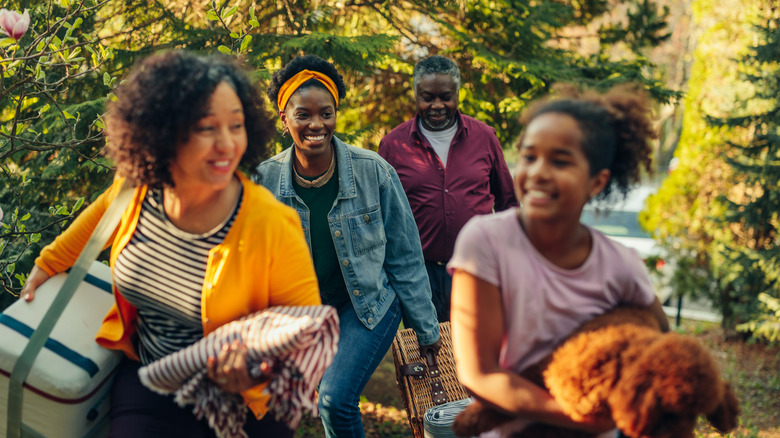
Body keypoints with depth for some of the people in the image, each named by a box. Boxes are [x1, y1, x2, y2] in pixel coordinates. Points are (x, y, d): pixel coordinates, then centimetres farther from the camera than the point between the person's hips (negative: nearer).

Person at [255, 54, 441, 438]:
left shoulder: (373, 171, -13)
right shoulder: (264, 180, -9)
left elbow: (405, 257, -4)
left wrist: (425, 329, 1)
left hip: (371, 304, -2)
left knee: (335, 400, -18)